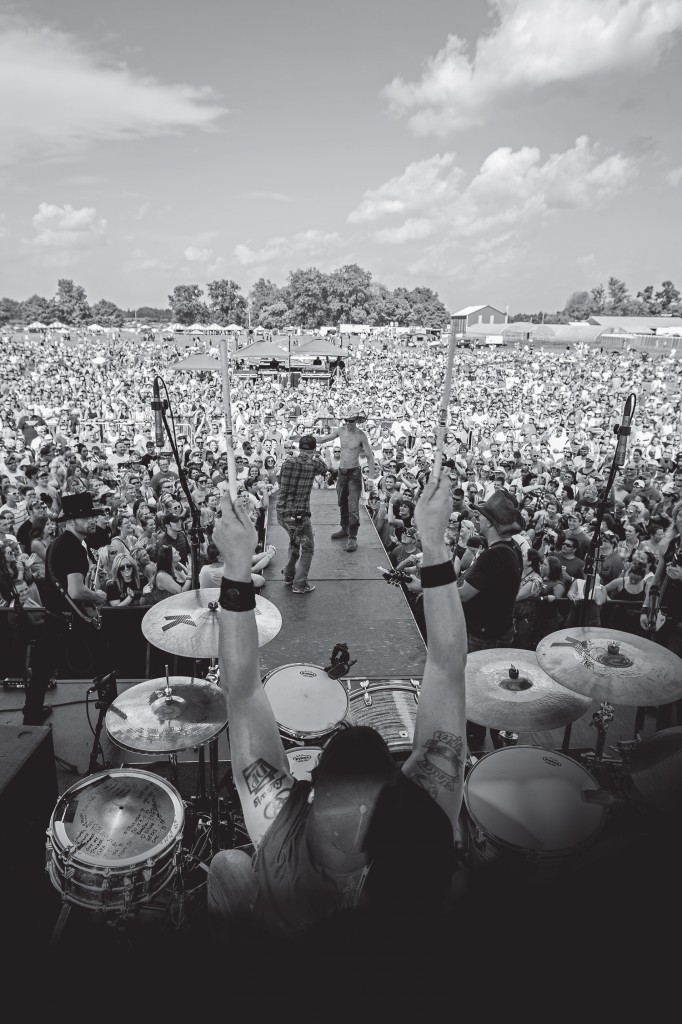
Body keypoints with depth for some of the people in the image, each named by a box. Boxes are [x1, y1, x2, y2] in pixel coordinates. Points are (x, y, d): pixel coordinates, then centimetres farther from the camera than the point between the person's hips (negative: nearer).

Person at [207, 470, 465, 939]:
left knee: (225, 865, 21)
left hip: (281, 946, -1)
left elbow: (242, 691, -38)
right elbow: (448, 669, -39)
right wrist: (435, 543, -41)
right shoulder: (429, 815, -44)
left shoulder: (278, 825, -45)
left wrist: (238, 567, -39)